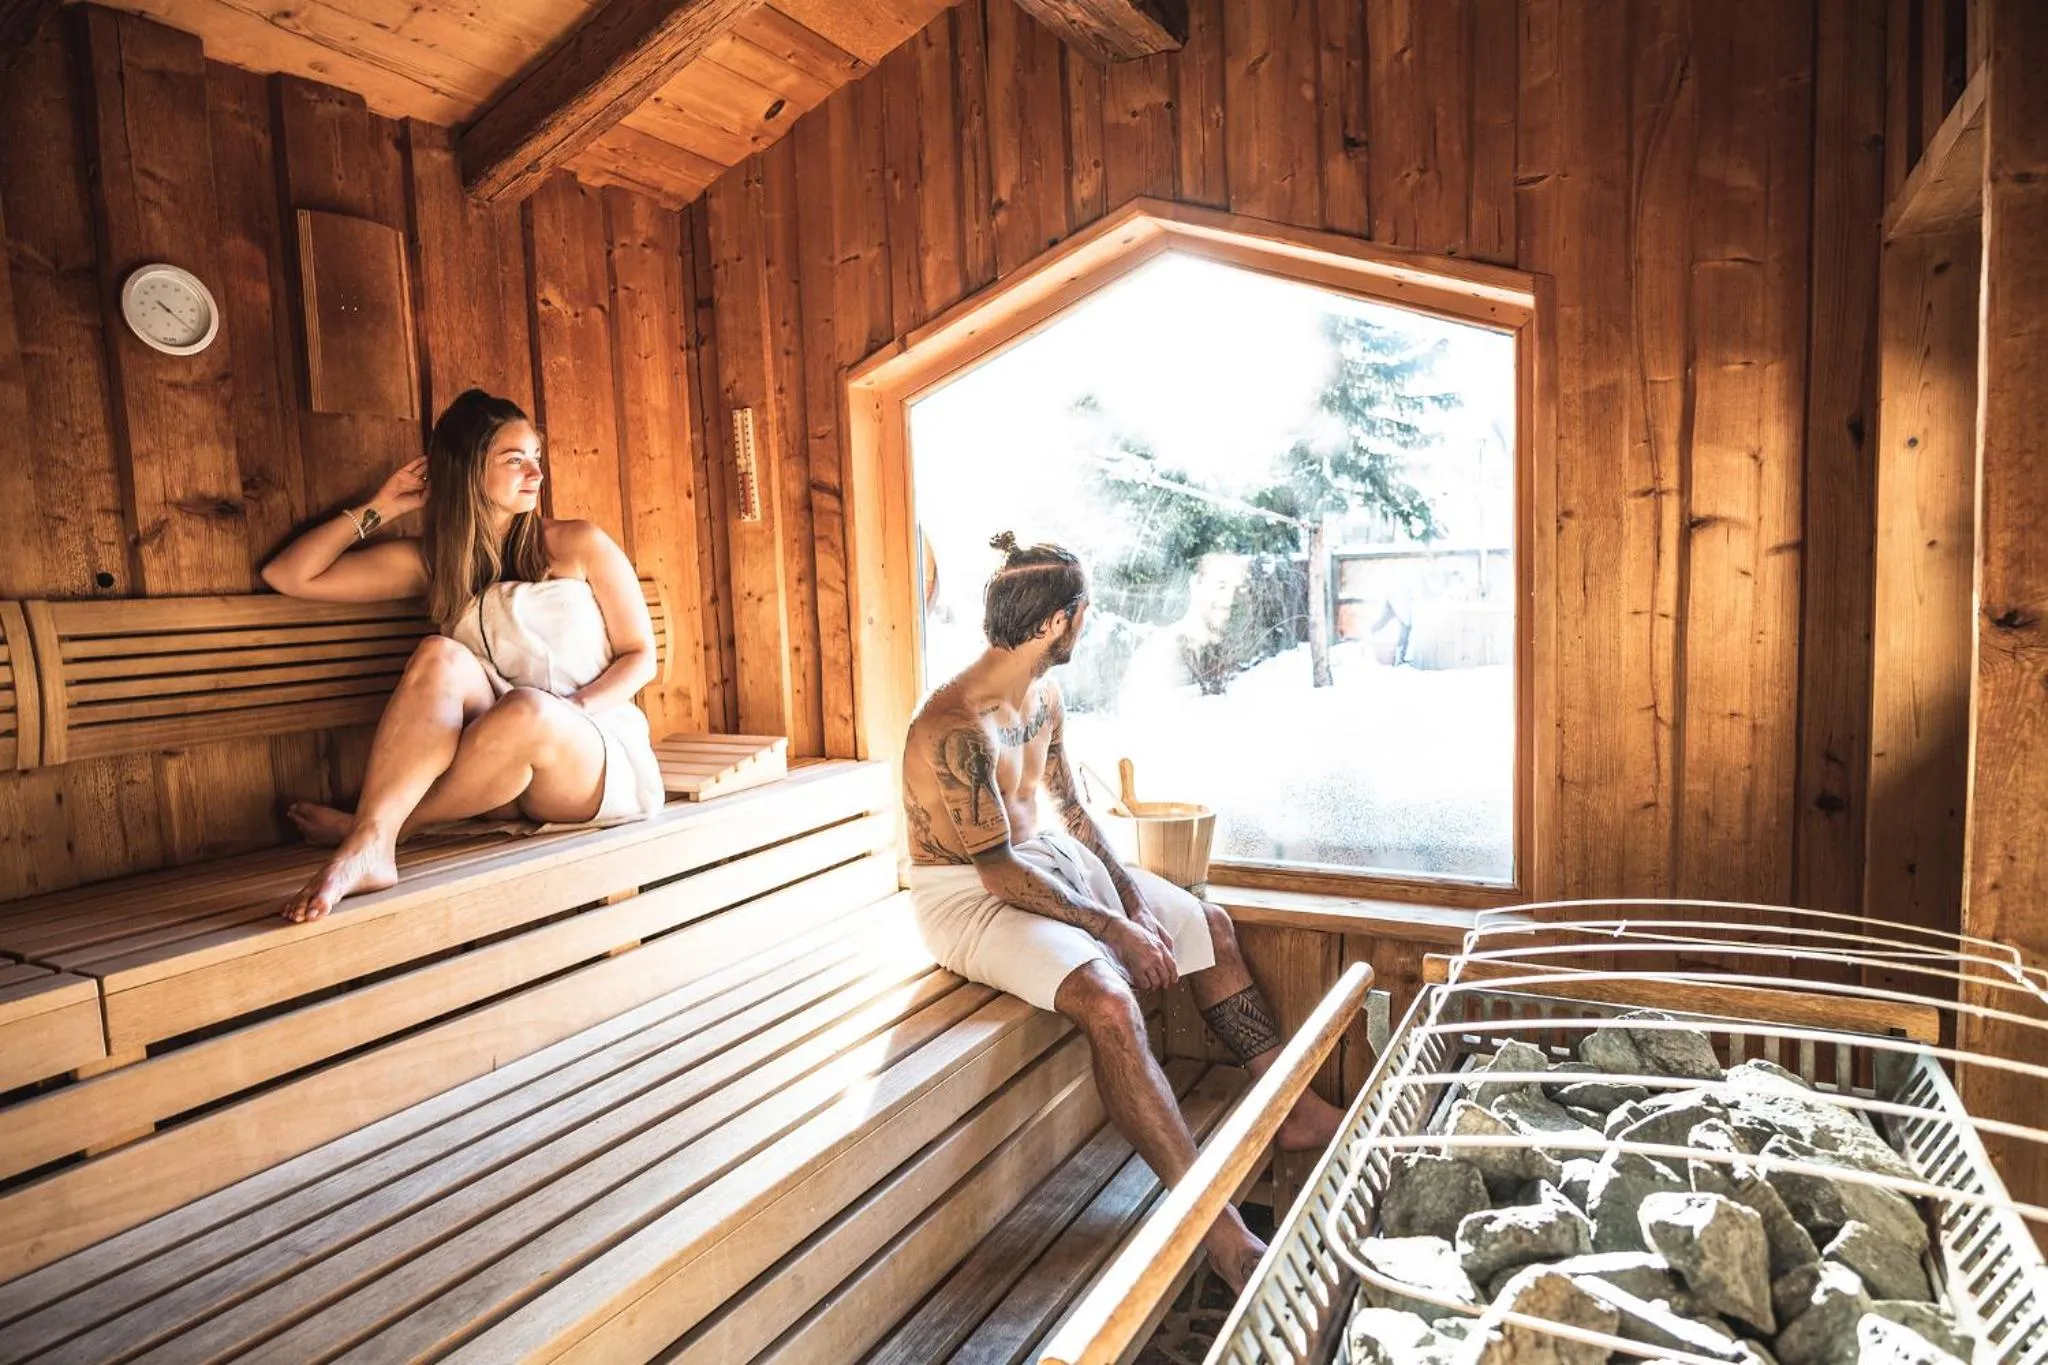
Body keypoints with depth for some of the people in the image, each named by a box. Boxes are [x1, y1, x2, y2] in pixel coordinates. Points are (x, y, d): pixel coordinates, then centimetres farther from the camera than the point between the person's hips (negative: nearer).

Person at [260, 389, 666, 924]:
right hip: (503, 785, 2)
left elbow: (640, 656, 4)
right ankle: (372, 847, -39)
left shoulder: (578, 544, 5)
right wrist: (379, 509, 9)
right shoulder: (432, 562, 11)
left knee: (528, 708, -38)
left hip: (602, 760, -2)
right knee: (440, 657, -28)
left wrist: (569, 709, -14)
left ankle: (368, 831, -20)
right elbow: (287, 575, 10)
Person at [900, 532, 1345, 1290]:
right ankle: (1218, 1227, -25)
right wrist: (1114, 928, -21)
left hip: (1045, 855, 10)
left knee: (1207, 926, 9)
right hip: (968, 896, -9)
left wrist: (1132, 892, -3)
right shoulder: (956, 729, -28)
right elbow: (1000, 873, -26)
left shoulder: (1042, 695, 1)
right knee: (1106, 997, -32)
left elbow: (1069, 806, 9)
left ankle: (1292, 1107, 20)